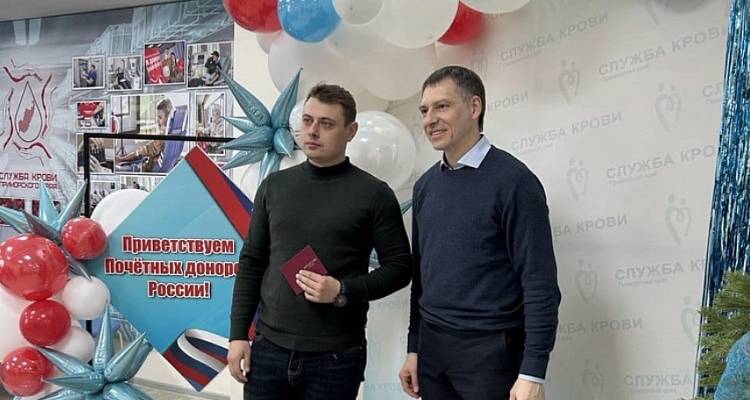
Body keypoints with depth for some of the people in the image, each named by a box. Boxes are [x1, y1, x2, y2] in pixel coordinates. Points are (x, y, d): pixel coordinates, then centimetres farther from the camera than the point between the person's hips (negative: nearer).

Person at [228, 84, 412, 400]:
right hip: (269, 348, 3)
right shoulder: (274, 186, 6)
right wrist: (238, 334, 3)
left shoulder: (374, 194, -5)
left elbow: (399, 266, -3)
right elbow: (252, 262, 9)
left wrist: (343, 292, -17)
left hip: (336, 357, -3)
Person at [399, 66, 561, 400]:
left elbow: (540, 282, -14)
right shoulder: (425, 185, 7)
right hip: (432, 347, 5)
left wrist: (532, 373, -16)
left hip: (490, 350, -5)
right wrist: (414, 348, 13)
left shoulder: (513, 180, -11)